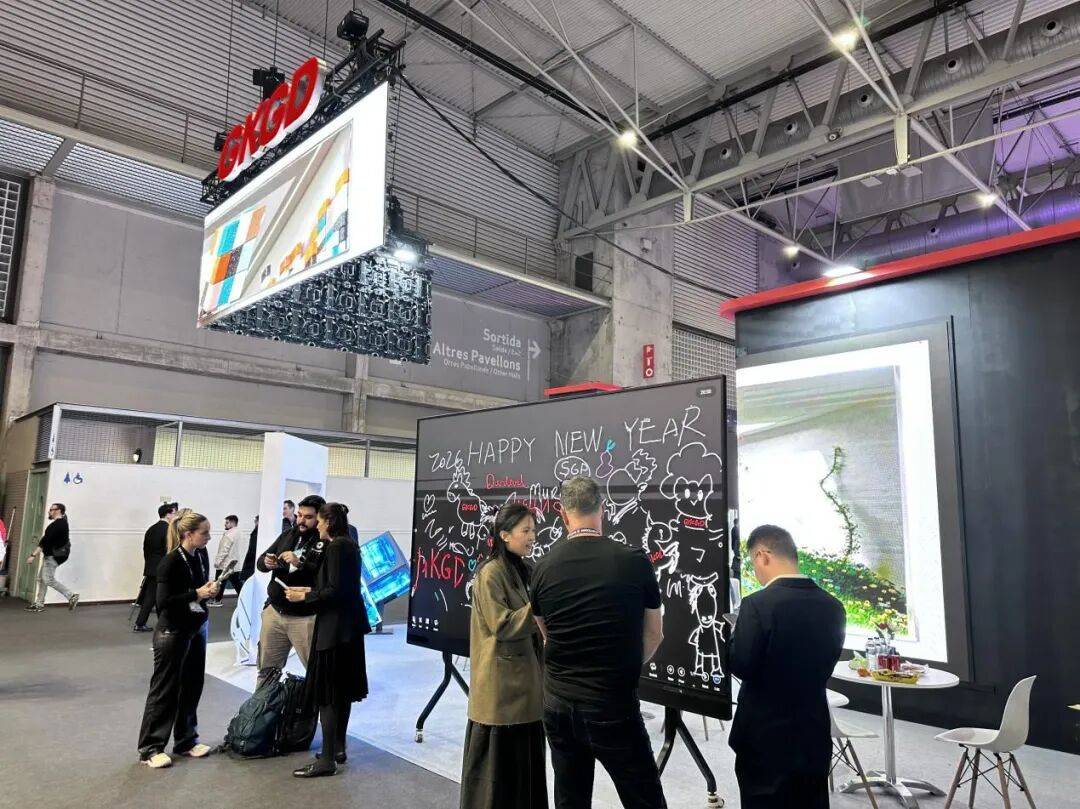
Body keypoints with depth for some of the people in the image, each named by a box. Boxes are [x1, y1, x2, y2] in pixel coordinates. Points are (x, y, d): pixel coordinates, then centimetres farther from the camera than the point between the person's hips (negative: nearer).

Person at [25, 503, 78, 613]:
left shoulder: (57, 524, -21)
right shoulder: (62, 522, 12)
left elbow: (45, 541, -25)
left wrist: (33, 555, -26)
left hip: (54, 556, -10)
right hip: (50, 555, 10)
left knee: (49, 580, -9)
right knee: (41, 579, 12)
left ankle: (72, 595, -6)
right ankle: (39, 604, 17)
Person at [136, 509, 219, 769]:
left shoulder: (202, 555, 1)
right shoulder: (171, 562, -20)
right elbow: (164, 602, -20)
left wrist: (210, 589, -5)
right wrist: (197, 594, -23)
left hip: (197, 629, 7)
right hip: (172, 633, -7)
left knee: (192, 686, 12)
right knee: (165, 690, 3)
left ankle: (186, 741, 26)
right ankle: (150, 748, 16)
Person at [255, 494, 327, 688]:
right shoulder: (288, 535, 10)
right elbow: (260, 561, 15)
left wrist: (300, 563, -28)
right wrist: (266, 562, -8)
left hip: (305, 619, -6)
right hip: (274, 612, 6)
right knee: (266, 670, 16)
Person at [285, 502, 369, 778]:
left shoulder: (336, 547, -17)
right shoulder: (349, 545, 11)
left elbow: (335, 591, -23)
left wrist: (304, 596, -12)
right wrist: (310, 590, 16)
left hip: (335, 628, -10)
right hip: (349, 626, 10)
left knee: (327, 694, -2)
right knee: (343, 690, 17)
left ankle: (327, 760, 4)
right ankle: (339, 748, 28)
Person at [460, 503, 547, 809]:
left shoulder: (518, 570, 11)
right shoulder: (490, 573, -15)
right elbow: (503, 625, -19)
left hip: (522, 679, 8)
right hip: (501, 681, -8)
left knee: (524, 756, 14)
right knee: (499, 758, 3)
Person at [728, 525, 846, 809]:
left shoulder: (758, 604, -20)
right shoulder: (832, 606, -1)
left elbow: (741, 666, -18)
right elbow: (824, 664, 7)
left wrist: (731, 637, 0)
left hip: (766, 736, -5)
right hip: (814, 735, 6)